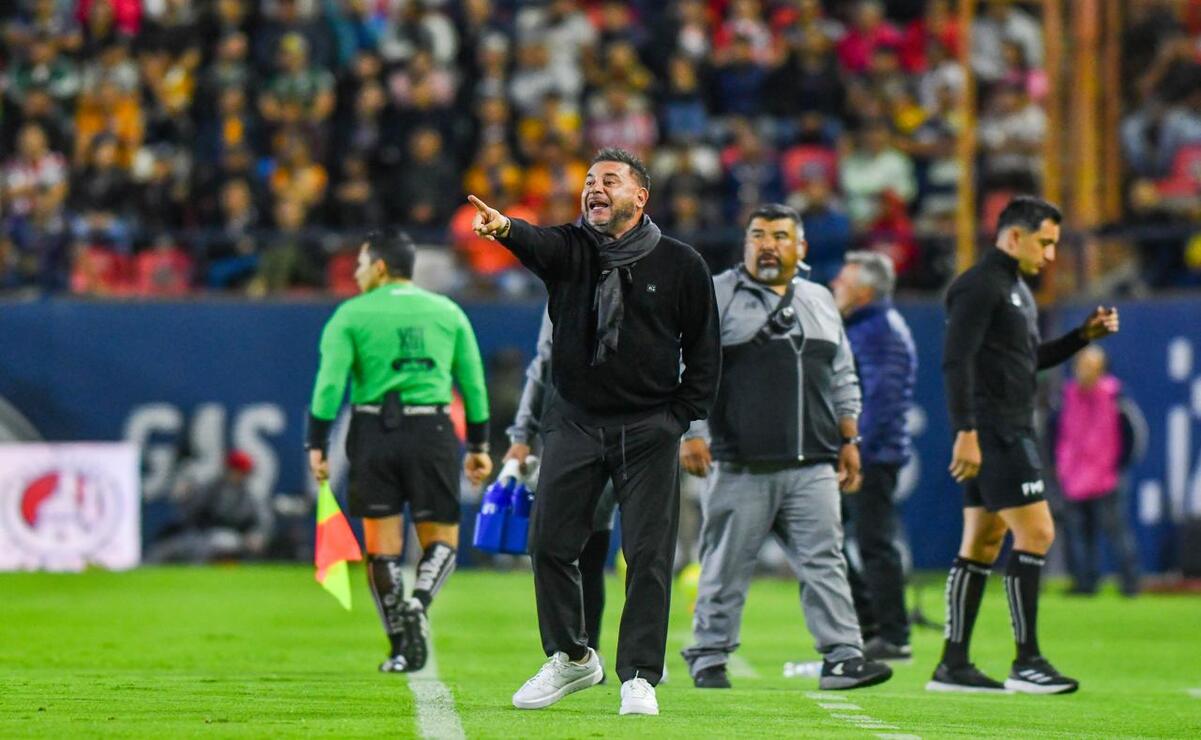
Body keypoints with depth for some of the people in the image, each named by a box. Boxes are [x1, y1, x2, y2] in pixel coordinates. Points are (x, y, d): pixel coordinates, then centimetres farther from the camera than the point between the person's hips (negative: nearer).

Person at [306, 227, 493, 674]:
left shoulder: (351, 315, 2)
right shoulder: (447, 312, 11)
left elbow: (330, 382, -8)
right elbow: (473, 384, 11)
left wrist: (317, 445, -6)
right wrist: (478, 445, 18)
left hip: (374, 433, -1)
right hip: (432, 433, 1)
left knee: (383, 544, 7)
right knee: (441, 539, 9)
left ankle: (402, 648, 4)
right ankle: (418, 603, -21)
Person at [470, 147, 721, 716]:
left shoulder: (680, 264, 0)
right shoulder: (571, 249, 1)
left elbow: (705, 349, 6)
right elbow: (537, 245, -23)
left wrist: (681, 416, -1)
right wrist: (504, 229, -46)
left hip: (649, 429, -2)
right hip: (574, 420, 2)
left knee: (648, 555, -3)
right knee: (550, 543, 2)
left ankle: (639, 676, 5)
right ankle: (570, 658, 19)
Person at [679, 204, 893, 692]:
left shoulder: (820, 302, 18)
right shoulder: (718, 297, 2)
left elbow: (843, 380, 22)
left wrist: (849, 440, 15)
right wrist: (692, 434, -11)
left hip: (812, 468, 4)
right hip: (740, 468, -4)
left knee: (824, 561, -4)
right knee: (727, 565, 1)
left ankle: (842, 658, -6)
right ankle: (709, 658, 12)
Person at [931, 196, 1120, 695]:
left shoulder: (1015, 288, 19)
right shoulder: (980, 287, -12)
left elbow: (1029, 359, 27)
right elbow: (956, 361, -19)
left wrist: (1084, 336, 14)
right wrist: (966, 432, -26)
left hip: (1010, 432, 10)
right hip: (992, 433, -10)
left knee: (983, 543, 9)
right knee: (1036, 532, -12)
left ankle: (953, 664, 10)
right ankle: (1027, 662, -10)